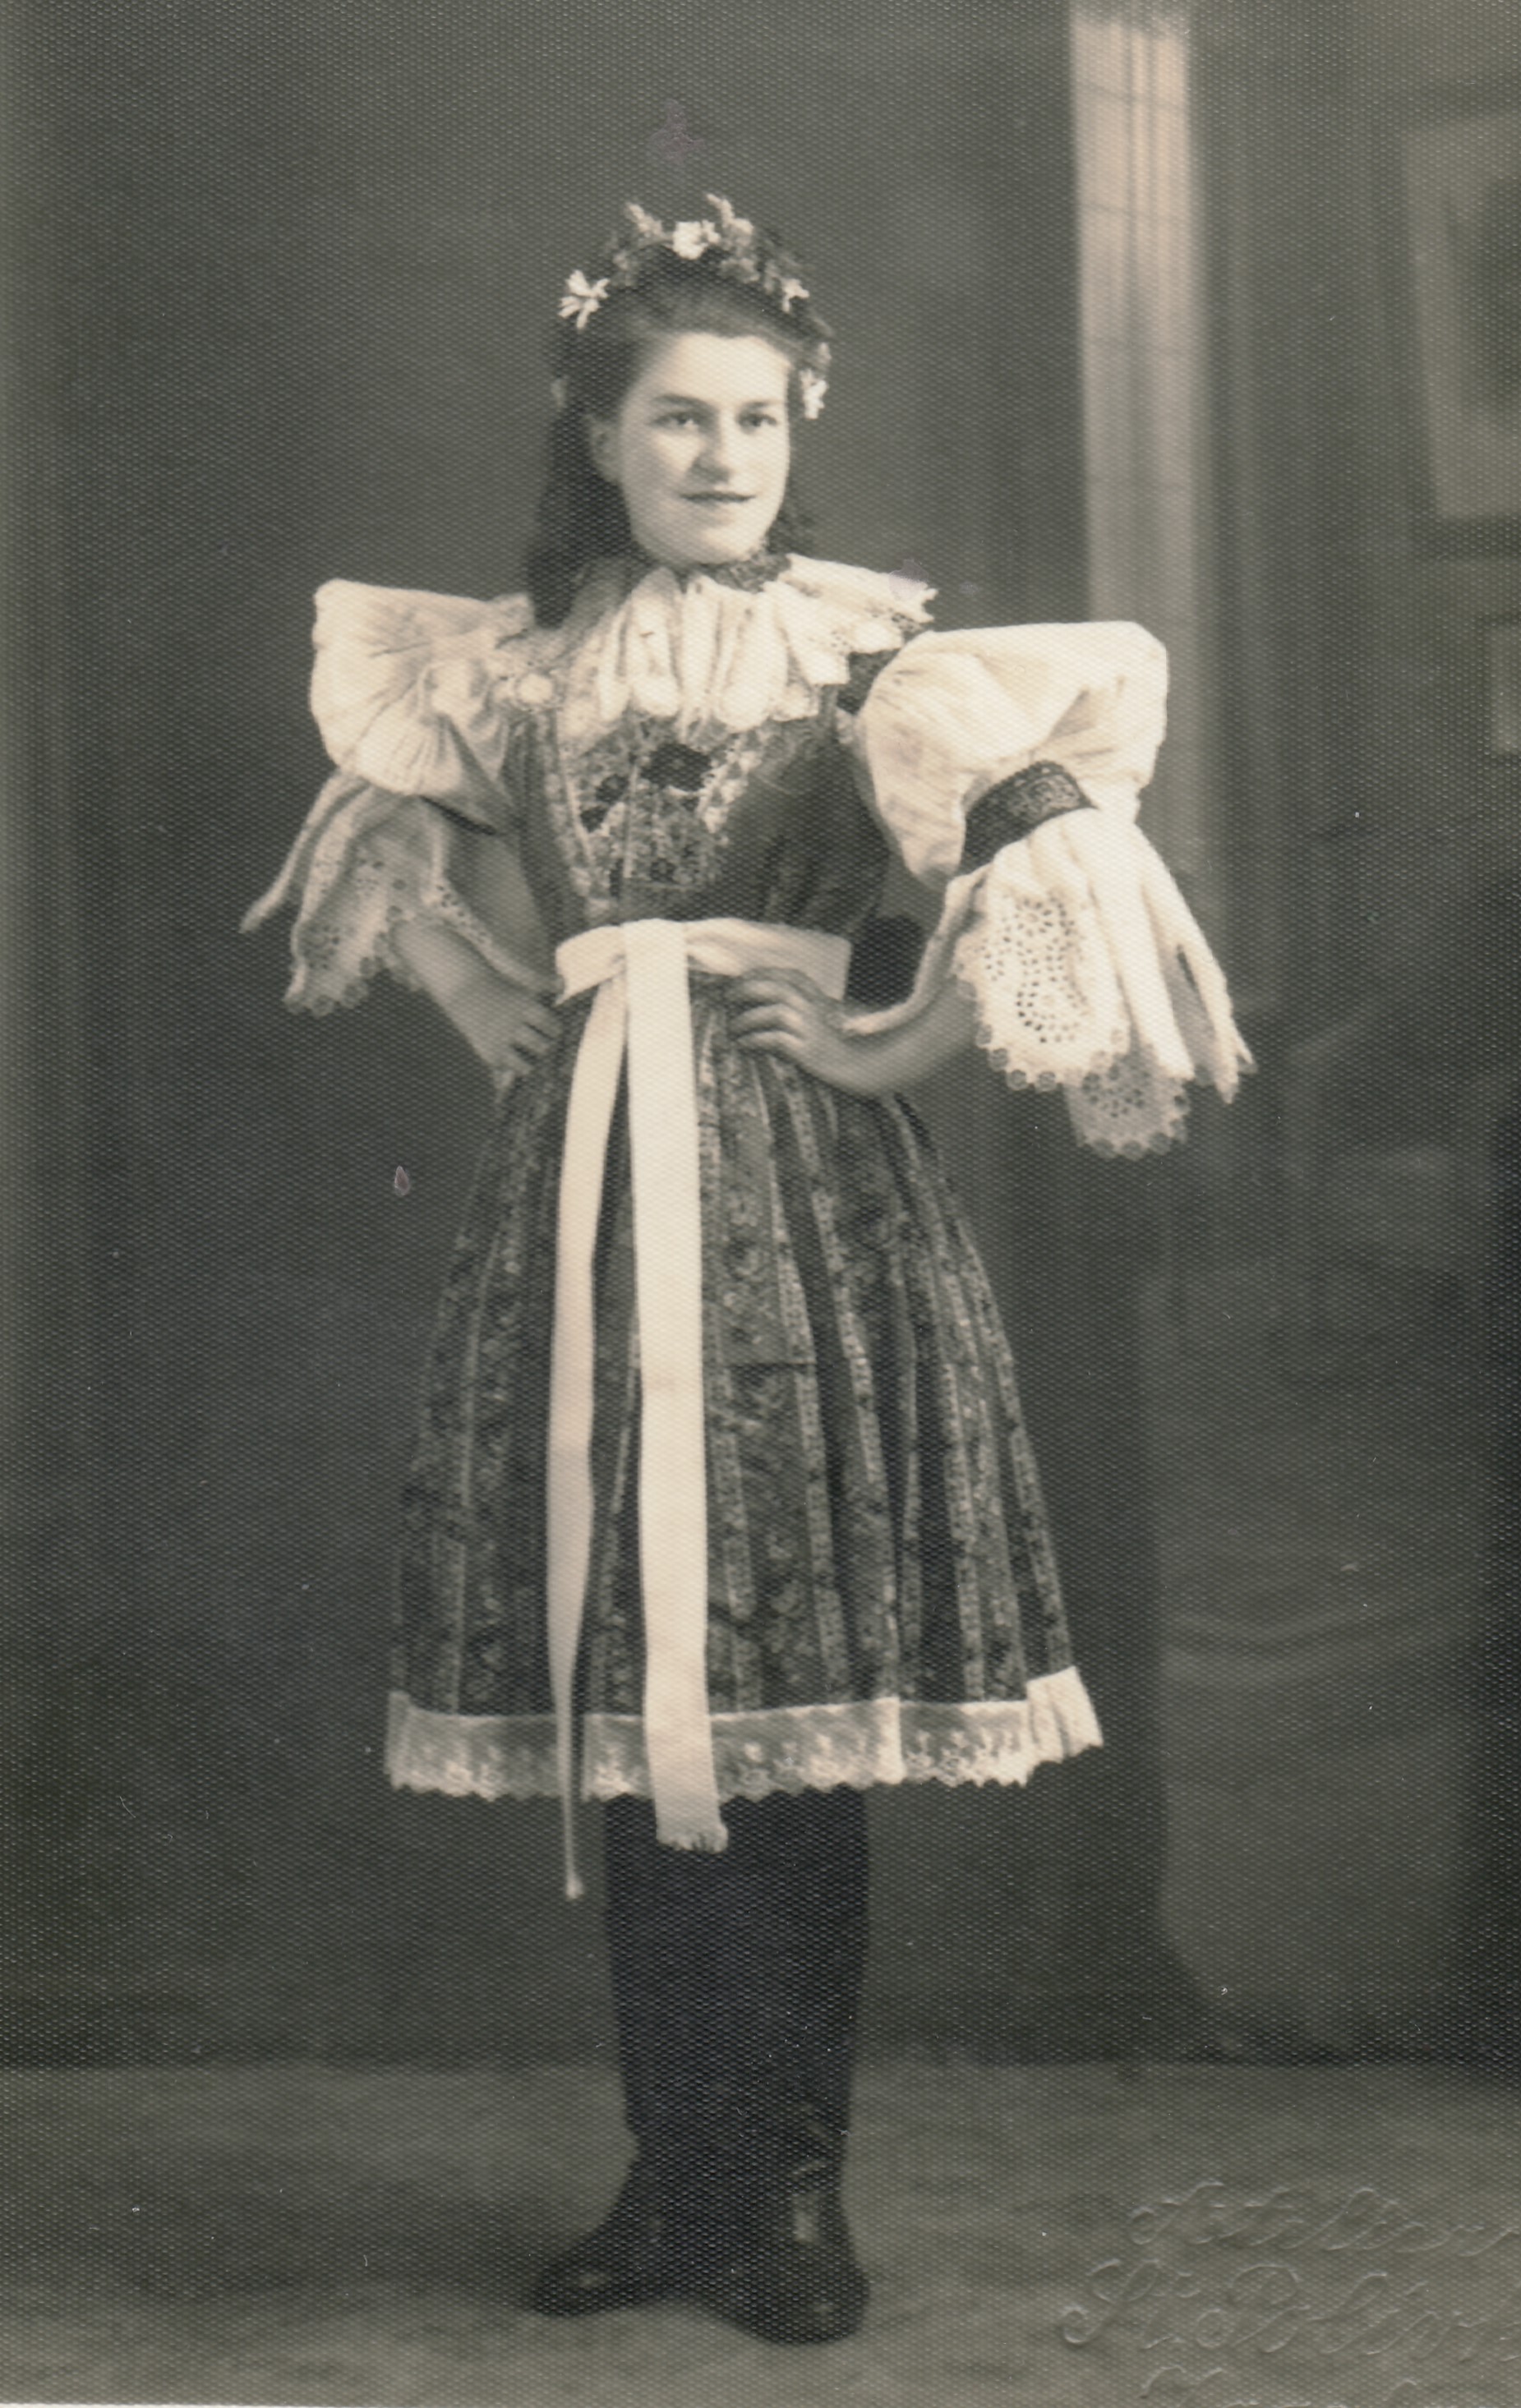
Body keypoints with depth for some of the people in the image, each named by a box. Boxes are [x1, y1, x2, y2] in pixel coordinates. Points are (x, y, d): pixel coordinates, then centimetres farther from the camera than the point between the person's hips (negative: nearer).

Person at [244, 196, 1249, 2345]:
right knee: (625, 1705, 6)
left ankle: (790, 2192, 8)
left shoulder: (866, 655, -1)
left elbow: (1057, 835, -13)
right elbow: (411, 844, 29)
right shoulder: (515, 667, 11)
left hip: (804, 1194, -3)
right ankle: (675, 2176, 17)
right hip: (580, 1197, 4)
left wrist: (903, 1042, -11)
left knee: (794, 1711, -3)